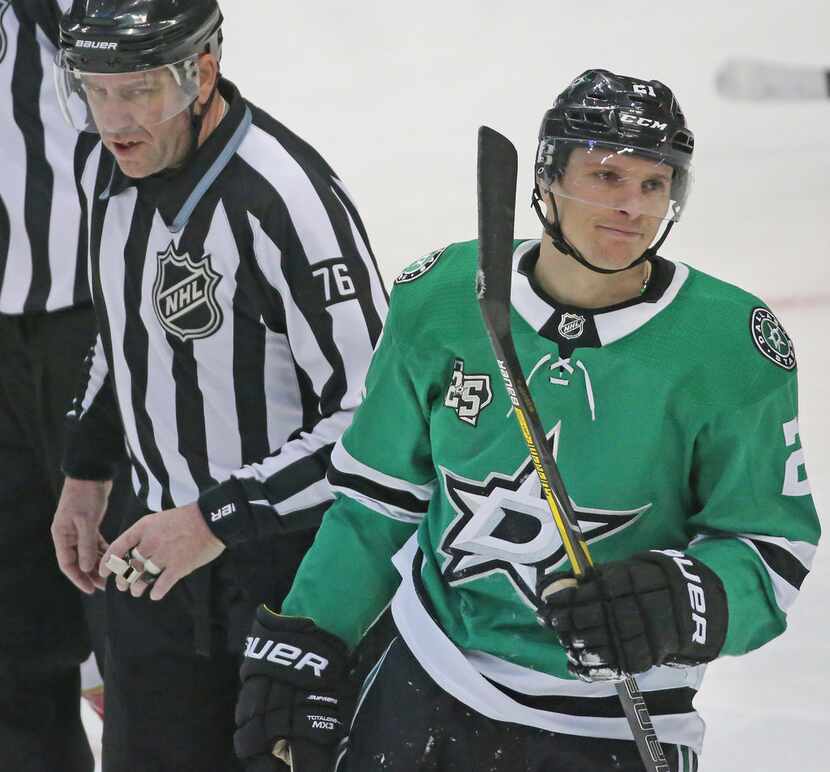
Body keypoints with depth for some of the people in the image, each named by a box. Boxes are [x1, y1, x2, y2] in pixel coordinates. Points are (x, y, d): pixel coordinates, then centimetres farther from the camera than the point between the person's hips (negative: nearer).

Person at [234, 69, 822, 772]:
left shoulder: (729, 346, -15)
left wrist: (678, 603, -29)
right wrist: (298, 651, 2)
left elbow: (773, 550, -9)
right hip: (424, 688, 3)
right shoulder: (441, 299, -7)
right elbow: (378, 496, 5)